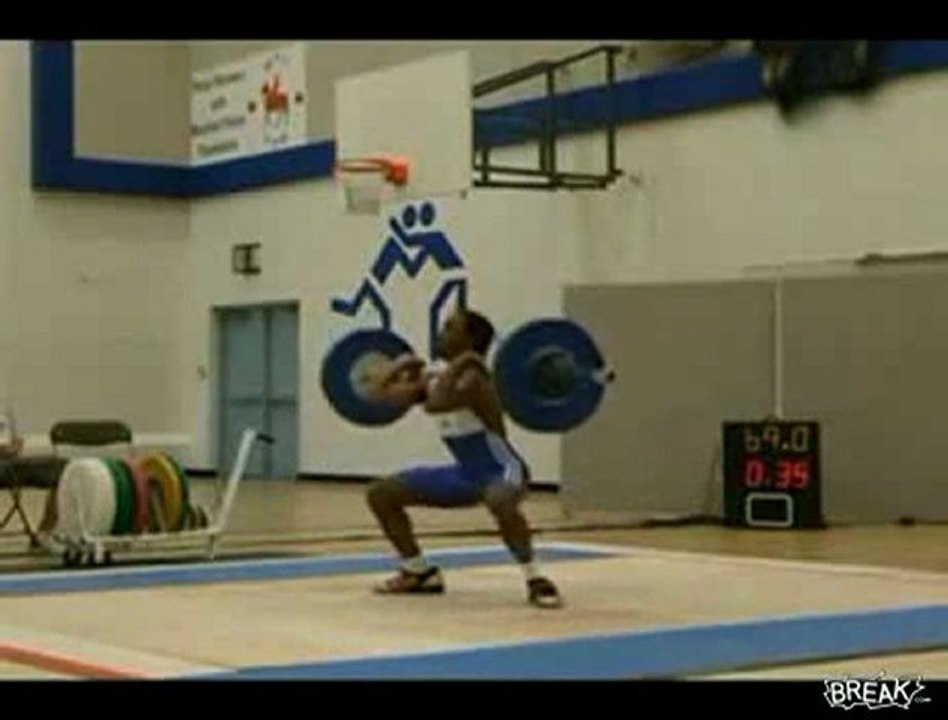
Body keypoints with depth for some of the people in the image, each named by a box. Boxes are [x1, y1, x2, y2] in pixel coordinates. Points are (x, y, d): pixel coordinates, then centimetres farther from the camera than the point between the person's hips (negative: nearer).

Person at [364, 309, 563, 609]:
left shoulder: (471, 377, -24)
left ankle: (536, 580, -28)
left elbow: (434, 404, -43)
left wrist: (455, 367, -34)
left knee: (500, 502, -46)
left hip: (502, 470, -9)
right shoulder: (433, 374, 1)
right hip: (466, 473, 9)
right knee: (380, 492, 10)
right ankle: (420, 573, 17)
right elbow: (380, 390, 10)